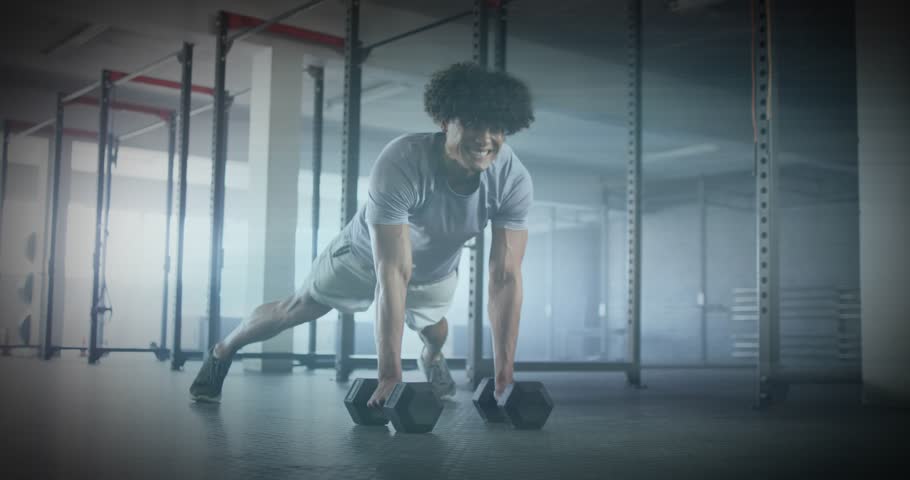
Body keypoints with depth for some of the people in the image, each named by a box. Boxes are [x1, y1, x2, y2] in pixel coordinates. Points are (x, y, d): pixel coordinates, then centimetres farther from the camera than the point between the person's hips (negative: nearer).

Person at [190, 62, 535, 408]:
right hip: (366, 254, -3)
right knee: (297, 309, 12)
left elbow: (505, 277, -31)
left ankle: (432, 359, 64)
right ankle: (222, 352, 41)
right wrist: (389, 375, -46)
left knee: (433, 328, 24)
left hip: (436, 271, 3)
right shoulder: (399, 164, -44)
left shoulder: (514, 180, -34)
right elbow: (394, 273, -45)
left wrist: (504, 375, -34)